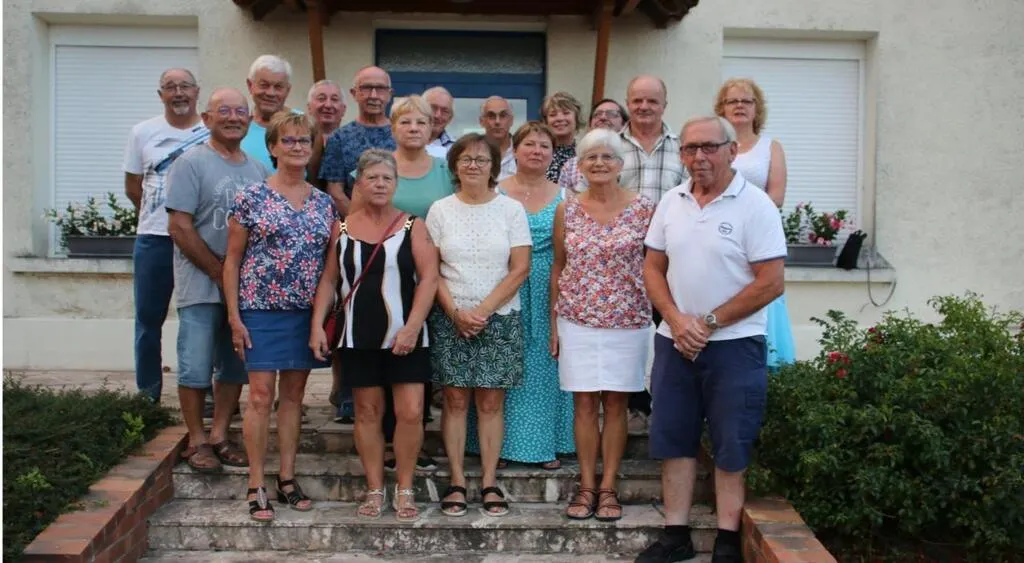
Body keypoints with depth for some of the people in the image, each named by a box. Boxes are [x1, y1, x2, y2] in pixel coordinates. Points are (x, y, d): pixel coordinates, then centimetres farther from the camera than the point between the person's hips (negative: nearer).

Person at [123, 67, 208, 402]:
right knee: (148, 319, 7)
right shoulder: (143, 132, 7)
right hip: (153, 239, 2)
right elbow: (132, 187, 13)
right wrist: (158, 217, 9)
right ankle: (147, 395, 19)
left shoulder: (214, 133, 1)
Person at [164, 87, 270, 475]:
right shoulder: (191, 163, -6)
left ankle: (219, 436, 22)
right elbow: (179, 228, -12)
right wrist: (221, 273, -13)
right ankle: (197, 442, 14)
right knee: (196, 368, 0)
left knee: (236, 366, 10)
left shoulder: (258, 170, 10)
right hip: (201, 287, -5)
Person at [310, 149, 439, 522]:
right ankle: (375, 491, 19)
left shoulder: (412, 226, 0)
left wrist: (412, 327, -14)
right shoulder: (343, 229, 7)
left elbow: (429, 278, -6)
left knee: (410, 412, -5)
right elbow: (329, 279, 10)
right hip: (358, 336, 2)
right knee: (368, 411, 8)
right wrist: (317, 324, 0)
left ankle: (404, 490, 12)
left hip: (405, 336, -2)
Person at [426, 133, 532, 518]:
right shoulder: (440, 210, 5)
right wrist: (456, 313, -9)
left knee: (491, 402, 2)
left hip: (499, 319, -1)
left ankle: (489, 483, 9)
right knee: (455, 400, 2)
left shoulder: (511, 209, 2)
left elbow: (519, 270, -3)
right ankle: (457, 481, 10)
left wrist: (483, 311, -10)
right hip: (450, 319, 1)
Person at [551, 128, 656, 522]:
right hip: (577, 322, 1)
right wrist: (554, 323, 7)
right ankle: (587, 487, 15)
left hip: (628, 322, -1)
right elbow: (558, 268, 9)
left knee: (615, 404, 5)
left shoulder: (643, 208, -2)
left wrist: (655, 314, -2)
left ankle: (608, 488, 15)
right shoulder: (567, 211, 3)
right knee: (584, 404, 5)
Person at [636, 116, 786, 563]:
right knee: (673, 440, 10)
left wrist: (709, 322, -12)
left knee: (731, 447, 4)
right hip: (675, 341, 5)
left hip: (734, 344, -5)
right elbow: (653, 268, 9)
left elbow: (770, 283, -13)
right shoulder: (671, 202, 7)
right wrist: (676, 320, -7)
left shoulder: (755, 205, -9)